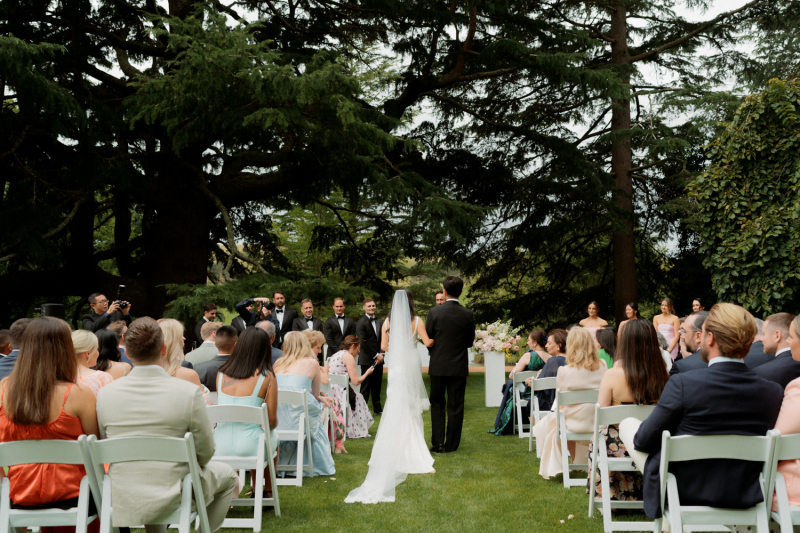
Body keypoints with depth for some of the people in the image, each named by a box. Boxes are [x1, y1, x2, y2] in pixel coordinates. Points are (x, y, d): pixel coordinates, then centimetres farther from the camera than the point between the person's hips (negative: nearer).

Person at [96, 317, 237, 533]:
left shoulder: (105, 394, -8)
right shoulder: (188, 392, -17)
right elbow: (205, 452, -8)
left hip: (122, 502, 4)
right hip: (171, 501, -3)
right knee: (226, 474, 24)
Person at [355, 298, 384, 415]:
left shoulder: (379, 321, 15)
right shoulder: (361, 323, -6)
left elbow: (382, 339, 14)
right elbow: (363, 342, -12)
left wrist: (381, 354, -1)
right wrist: (375, 355, -12)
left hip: (378, 359, 6)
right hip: (367, 360, -6)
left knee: (377, 385, 11)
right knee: (366, 386, -1)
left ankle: (377, 409, 19)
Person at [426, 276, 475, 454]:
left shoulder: (434, 312, -10)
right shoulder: (468, 314, -5)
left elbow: (427, 339, -3)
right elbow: (470, 341, 4)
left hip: (438, 365, -1)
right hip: (459, 366, 1)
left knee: (437, 404, 11)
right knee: (455, 406, 8)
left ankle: (438, 443, 5)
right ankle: (451, 445, 12)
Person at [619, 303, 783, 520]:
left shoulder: (683, 383, -24)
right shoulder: (773, 392, -11)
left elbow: (644, 441, -14)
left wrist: (638, 434, 11)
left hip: (682, 492, -5)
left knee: (628, 424, 19)